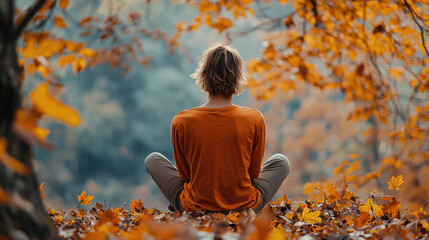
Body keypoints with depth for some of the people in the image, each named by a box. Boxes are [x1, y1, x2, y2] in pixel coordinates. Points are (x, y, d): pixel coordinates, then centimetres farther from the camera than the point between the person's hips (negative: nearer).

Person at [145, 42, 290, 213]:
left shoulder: (181, 122, -15)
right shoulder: (255, 119, -15)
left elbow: (184, 175, -1)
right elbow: (254, 173, -1)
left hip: (194, 208, 0)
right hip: (245, 207, 0)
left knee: (153, 159, 24)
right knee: (281, 161, 27)